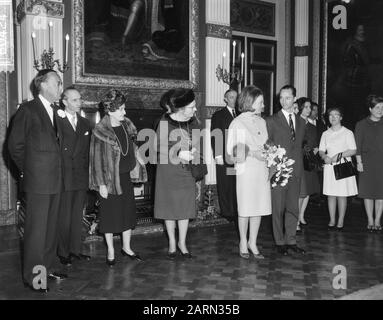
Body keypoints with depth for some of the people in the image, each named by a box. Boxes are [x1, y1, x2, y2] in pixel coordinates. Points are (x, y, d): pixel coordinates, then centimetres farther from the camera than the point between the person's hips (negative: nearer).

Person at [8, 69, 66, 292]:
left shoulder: (55, 111, 14)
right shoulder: (28, 110, -7)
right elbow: (15, 145, -6)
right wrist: (27, 170, 0)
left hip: (55, 180, 7)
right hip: (37, 181, -7)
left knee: (51, 227, 14)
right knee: (36, 228, -1)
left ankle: (47, 268, 26)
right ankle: (32, 276, 9)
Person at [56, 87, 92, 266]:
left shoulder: (85, 124, 13)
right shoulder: (57, 122, -5)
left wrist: (88, 173, 6)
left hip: (82, 177, 5)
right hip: (64, 177, -5)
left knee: (77, 215, 11)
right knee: (64, 216, 1)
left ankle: (75, 250, 20)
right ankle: (63, 253, 12)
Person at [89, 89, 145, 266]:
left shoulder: (126, 125, 4)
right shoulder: (100, 131, -14)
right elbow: (96, 159, -12)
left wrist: (139, 159, 17)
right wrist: (101, 184, -14)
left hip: (127, 176, 6)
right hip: (111, 178, -6)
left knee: (128, 211, 12)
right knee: (110, 214, 5)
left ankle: (127, 247, 29)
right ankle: (111, 252, 19)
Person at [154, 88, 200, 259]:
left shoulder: (193, 122, 1)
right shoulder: (165, 122, -11)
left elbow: (197, 144, 12)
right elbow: (159, 147, -9)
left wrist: (194, 152, -10)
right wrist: (178, 154, -20)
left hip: (187, 171, 3)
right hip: (168, 170, -3)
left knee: (185, 207, 7)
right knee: (170, 207, 6)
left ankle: (182, 242, 22)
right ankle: (172, 243, 22)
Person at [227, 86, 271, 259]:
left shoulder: (262, 122, 13)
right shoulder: (237, 123, -4)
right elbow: (232, 151, -7)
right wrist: (252, 153, -17)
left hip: (262, 171, 5)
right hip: (246, 170, -5)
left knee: (259, 207, 6)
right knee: (245, 209, 3)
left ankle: (253, 242, 19)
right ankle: (243, 242, 18)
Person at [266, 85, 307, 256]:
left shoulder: (301, 122, 13)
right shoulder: (271, 121, -1)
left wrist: (298, 161, 9)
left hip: (296, 170, 4)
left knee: (293, 208, 9)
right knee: (278, 208, 1)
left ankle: (291, 241, 19)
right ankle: (280, 242, 12)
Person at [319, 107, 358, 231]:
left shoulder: (347, 133, 1)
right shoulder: (325, 134, 11)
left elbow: (353, 150, -5)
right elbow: (321, 151, 11)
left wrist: (339, 155, -17)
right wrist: (325, 156, -11)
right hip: (329, 166, 3)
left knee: (342, 195, 0)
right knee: (330, 194, 2)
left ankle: (340, 221, 8)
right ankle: (332, 220, 10)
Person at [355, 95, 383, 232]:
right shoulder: (361, 124, 7)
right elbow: (357, 146, 4)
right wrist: (359, 162, -4)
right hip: (367, 161, -1)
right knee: (368, 192, 0)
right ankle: (370, 222, 9)